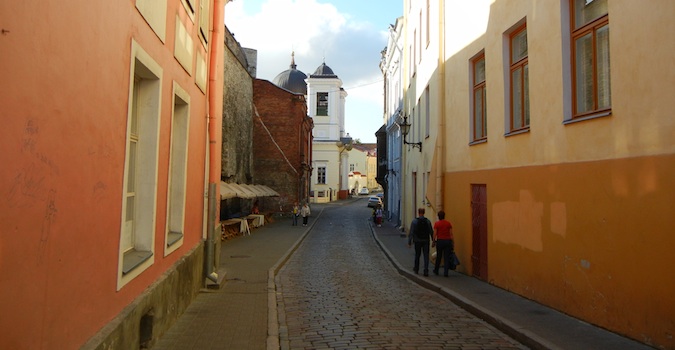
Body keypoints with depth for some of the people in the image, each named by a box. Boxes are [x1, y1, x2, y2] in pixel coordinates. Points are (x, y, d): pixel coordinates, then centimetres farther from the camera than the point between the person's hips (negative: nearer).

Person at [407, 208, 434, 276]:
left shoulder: (414, 221, -7)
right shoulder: (428, 221, -1)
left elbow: (411, 232, -9)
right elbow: (431, 232, 1)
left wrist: (409, 242, -5)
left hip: (418, 241, 0)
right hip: (426, 241, 1)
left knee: (417, 255, 16)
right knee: (426, 256, 2)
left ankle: (416, 269, 31)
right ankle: (426, 271, -8)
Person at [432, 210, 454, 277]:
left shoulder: (437, 224, -5)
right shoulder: (448, 223, 1)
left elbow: (435, 234, -7)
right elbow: (451, 234, 0)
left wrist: (433, 241, 5)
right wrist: (453, 243, 6)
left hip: (440, 241, -1)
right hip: (447, 241, 1)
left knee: (438, 257, 13)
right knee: (446, 257, 3)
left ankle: (436, 271, 26)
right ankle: (445, 272, -1)